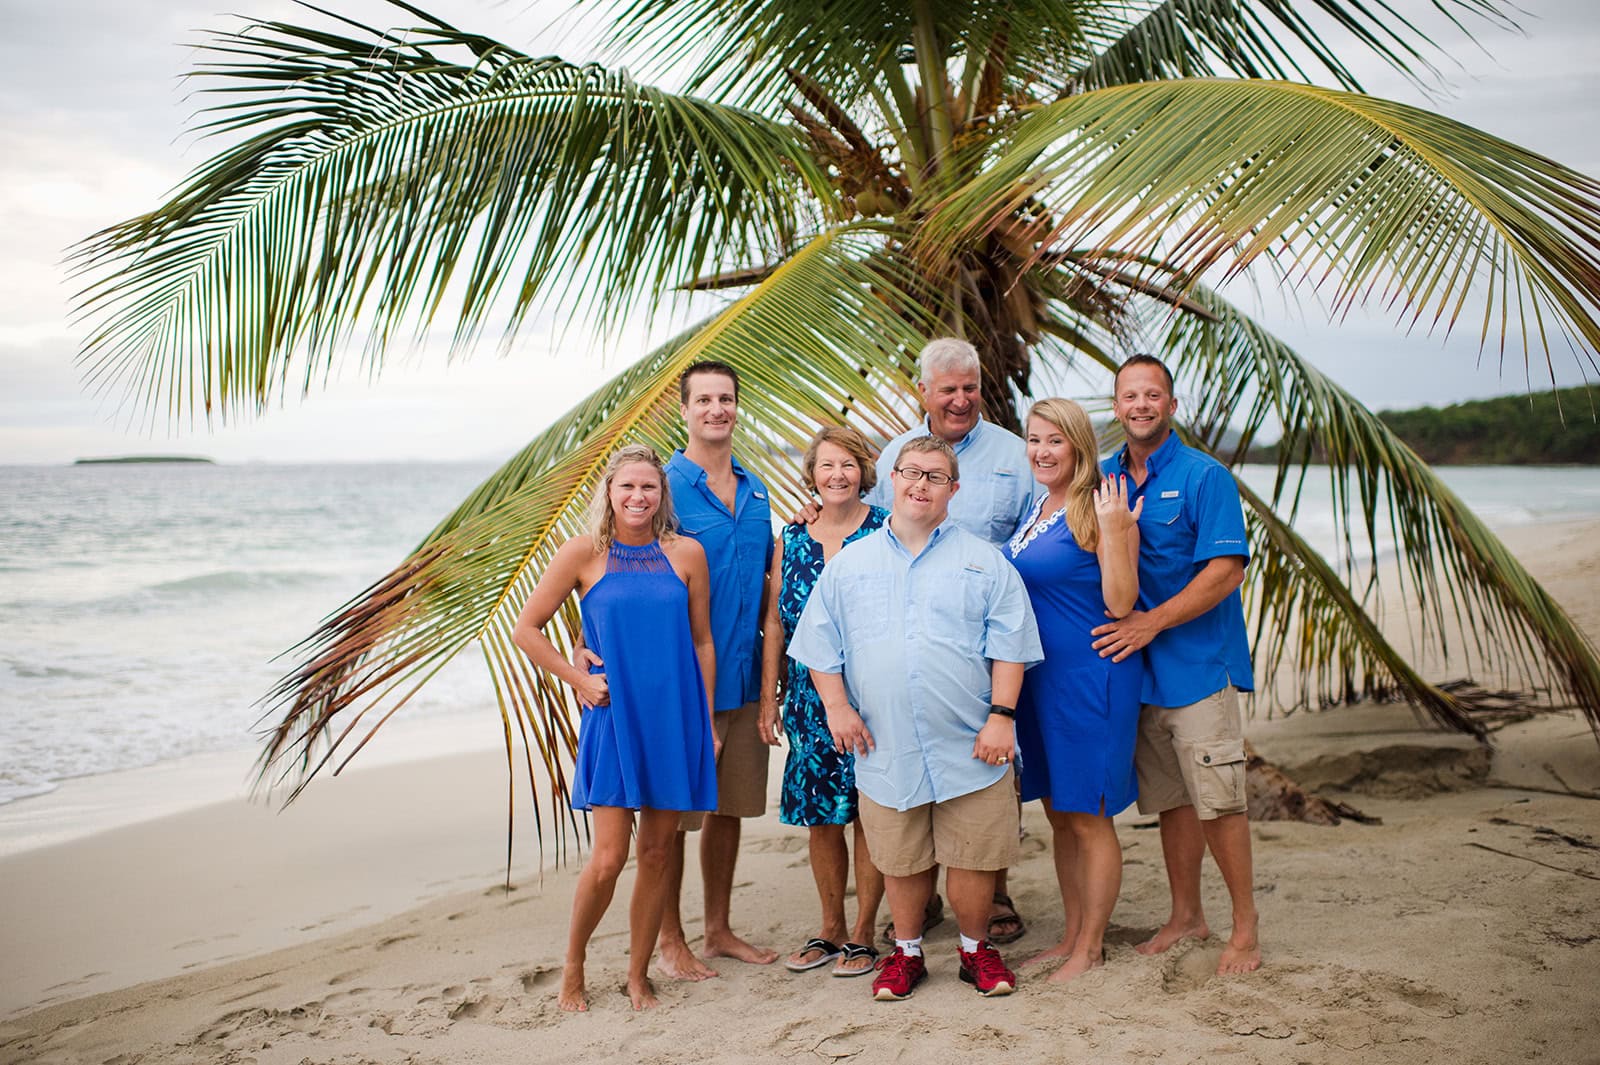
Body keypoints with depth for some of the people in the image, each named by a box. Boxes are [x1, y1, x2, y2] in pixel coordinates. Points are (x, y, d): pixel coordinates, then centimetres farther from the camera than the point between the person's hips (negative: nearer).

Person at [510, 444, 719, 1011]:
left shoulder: (686, 554, 4)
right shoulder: (584, 553, -2)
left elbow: (702, 642, 9)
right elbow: (526, 629, 3)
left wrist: (707, 723, 7)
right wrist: (578, 680, -4)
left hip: (675, 719, 3)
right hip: (613, 718, -2)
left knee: (656, 853, 8)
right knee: (608, 857, -5)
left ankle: (638, 975, 23)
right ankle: (573, 968, 19)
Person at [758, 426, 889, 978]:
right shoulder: (791, 540, 8)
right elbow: (775, 624, 11)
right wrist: (768, 699, 8)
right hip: (810, 700, 4)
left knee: (870, 813, 2)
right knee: (820, 816, 9)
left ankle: (863, 932, 16)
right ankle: (830, 928, 24)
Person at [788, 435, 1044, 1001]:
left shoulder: (984, 562, 6)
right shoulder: (849, 564, 9)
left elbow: (1009, 645, 2)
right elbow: (820, 643, 10)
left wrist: (1002, 715, -6)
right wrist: (836, 707, 0)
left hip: (970, 745, -1)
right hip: (886, 748, 1)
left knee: (973, 856, 4)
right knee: (900, 860, 10)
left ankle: (976, 948, 25)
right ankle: (906, 951, 29)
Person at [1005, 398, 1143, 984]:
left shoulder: (1101, 508, -13)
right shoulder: (1036, 508, 10)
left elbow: (1120, 603, -19)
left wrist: (1113, 531, -25)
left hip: (1091, 677, -8)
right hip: (1039, 675, 8)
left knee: (1089, 818, 2)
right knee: (1059, 815, 15)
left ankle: (1092, 947, 14)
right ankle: (1072, 935, 27)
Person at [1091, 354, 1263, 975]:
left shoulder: (1203, 476, -7)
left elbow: (1226, 571, -14)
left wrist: (1153, 621, -19)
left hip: (1198, 662, -5)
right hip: (1137, 666, 5)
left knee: (1218, 800, -3)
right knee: (1170, 800, 13)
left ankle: (1245, 928, 10)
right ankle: (1186, 917, 25)